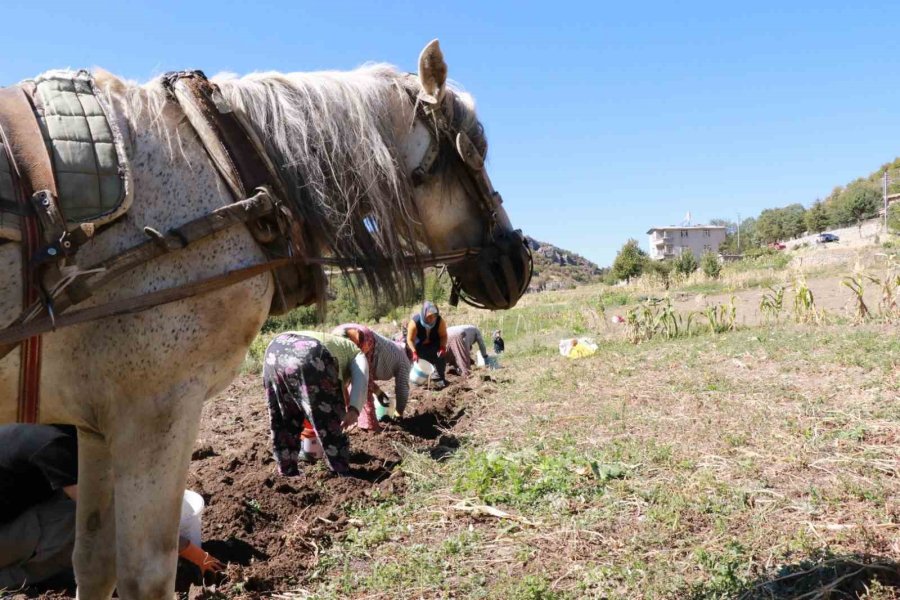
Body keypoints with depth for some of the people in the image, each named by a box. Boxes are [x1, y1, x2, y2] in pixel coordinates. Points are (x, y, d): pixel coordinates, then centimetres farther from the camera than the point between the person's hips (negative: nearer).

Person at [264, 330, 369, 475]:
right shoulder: (356, 354, 28)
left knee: (284, 422, 23)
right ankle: (343, 478, 20)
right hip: (309, 357, -6)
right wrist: (354, 409, -7)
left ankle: (288, 474, 34)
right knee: (331, 424, 11)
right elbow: (360, 379, 5)